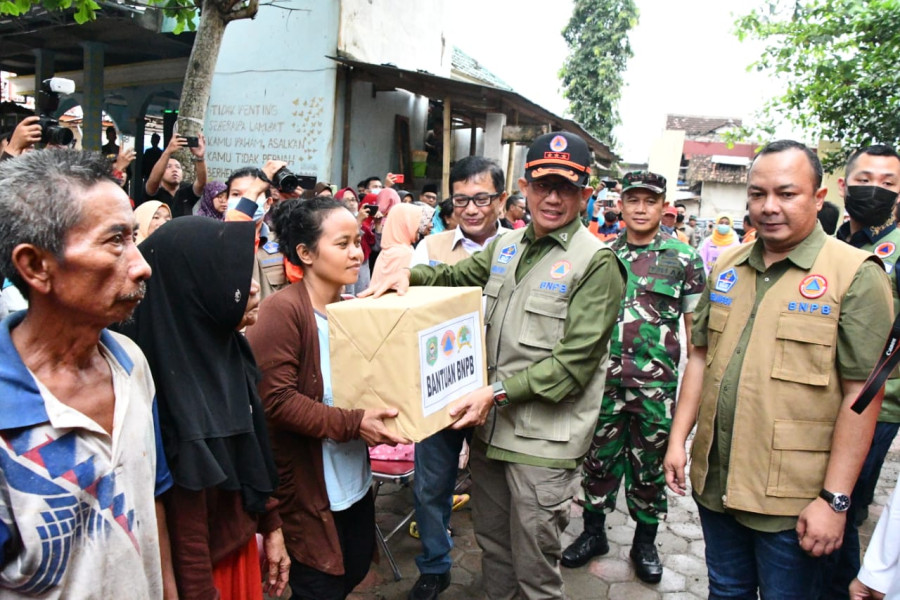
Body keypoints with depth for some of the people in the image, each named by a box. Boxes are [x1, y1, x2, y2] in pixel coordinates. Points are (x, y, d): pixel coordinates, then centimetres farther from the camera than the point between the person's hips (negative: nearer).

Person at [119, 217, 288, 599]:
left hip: (240, 542, 7)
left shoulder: (227, 352, -4)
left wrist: (271, 527, 11)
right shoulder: (173, 391, -29)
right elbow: (186, 529, -23)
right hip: (203, 566, -7)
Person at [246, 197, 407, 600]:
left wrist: (387, 416, -4)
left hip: (356, 480, 7)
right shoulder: (281, 310, -19)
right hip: (308, 487, -7)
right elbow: (276, 399, -24)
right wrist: (353, 424, -28)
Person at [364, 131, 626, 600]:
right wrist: (408, 274, 1)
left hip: (543, 440, -6)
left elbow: (572, 363, -18)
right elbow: (456, 275, 22)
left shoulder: (597, 263, -12)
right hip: (489, 425, 6)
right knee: (492, 546, 24)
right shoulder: (507, 245, 7)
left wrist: (497, 392, -22)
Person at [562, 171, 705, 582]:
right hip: (604, 379, 2)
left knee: (649, 466, 12)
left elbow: (695, 327, 1)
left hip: (656, 383, -2)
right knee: (599, 459, 13)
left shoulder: (683, 257, -1)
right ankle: (593, 533, 31)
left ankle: (644, 543, 30)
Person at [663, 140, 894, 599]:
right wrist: (677, 438, 6)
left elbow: (861, 393, -14)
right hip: (714, 482, 5)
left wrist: (834, 499, -15)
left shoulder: (856, 275, -11)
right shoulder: (726, 268, 6)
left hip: (792, 499, -4)